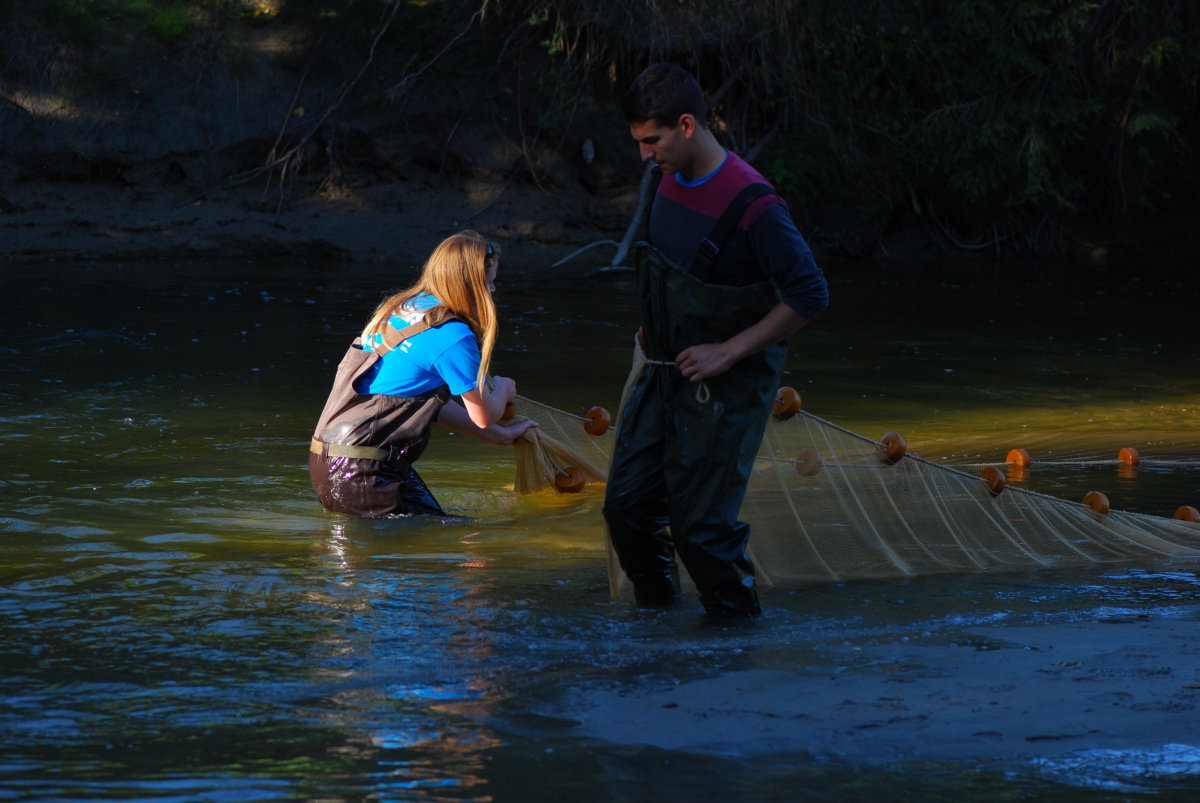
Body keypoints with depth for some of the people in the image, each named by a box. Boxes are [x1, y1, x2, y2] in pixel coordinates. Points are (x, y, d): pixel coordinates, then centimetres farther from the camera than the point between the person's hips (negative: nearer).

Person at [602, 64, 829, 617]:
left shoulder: (752, 207, -22)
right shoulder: (668, 181, 4)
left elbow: (810, 296, -21)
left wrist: (728, 352, -20)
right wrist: (654, 327, 14)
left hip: (727, 386, -7)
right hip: (665, 374, 7)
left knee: (700, 523, -6)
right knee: (626, 504, 4)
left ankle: (737, 618, 13)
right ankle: (656, 605, 23)